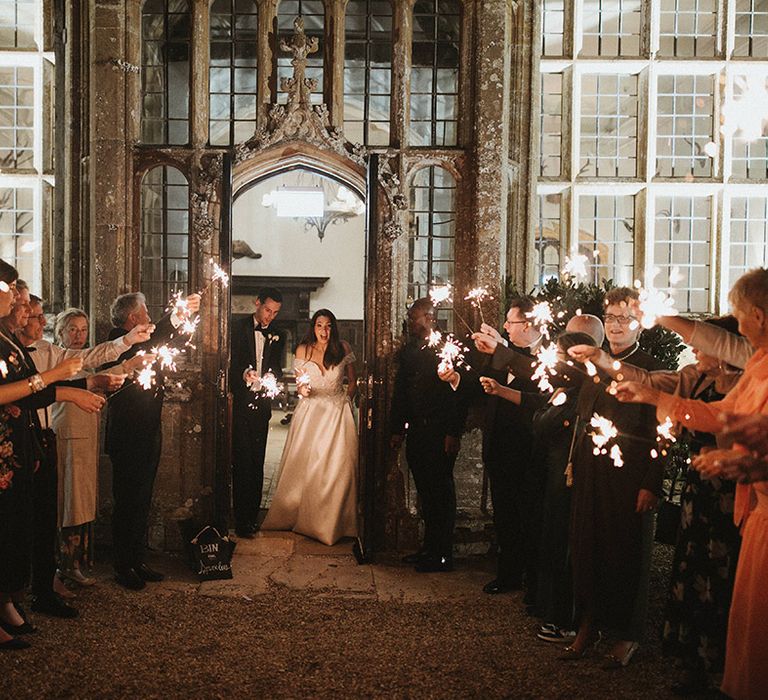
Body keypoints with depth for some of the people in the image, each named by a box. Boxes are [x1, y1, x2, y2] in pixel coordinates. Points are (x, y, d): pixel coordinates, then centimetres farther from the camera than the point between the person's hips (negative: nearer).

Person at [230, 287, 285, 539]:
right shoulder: (237, 328, -1)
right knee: (242, 461, -7)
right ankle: (242, 520, -4)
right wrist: (243, 374, -23)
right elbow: (229, 364, -4)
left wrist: (272, 377, -8)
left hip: (261, 403, 4)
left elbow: (276, 367, 14)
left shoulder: (276, 335, 13)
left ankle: (252, 516, 15)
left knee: (257, 462, 8)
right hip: (240, 402, -4)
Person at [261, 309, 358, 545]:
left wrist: (346, 400, 0)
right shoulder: (303, 350, 2)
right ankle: (297, 515, 15)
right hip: (310, 412, 0)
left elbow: (352, 381, 12)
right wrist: (302, 389, -12)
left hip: (338, 413, 0)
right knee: (303, 466, -1)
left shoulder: (343, 348, 2)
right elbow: (299, 384, 9)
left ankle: (333, 522, 10)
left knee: (337, 468, -3)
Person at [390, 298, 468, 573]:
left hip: (440, 433, -7)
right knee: (425, 491, 13)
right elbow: (400, 393, 16)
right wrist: (397, 429, 12)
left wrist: (454, 433, -17)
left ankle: (443, 554, 7)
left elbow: (459, 392, -13)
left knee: (441, 491, -1)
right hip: (416, 431, 7)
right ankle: (429, 547, 23)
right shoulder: (407, 351, 13)